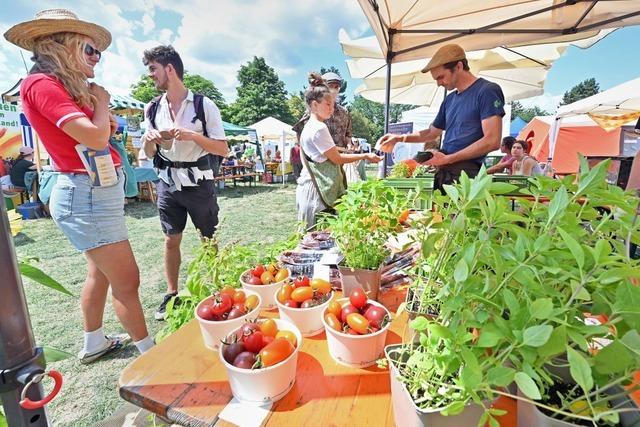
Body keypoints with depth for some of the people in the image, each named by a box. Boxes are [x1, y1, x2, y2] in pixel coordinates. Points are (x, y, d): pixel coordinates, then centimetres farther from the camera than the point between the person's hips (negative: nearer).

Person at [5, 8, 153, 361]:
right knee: (127, 281, -3)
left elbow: (103, 134, 15)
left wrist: (97, 104, 4)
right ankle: (149, 353, 12)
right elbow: (96, 137, -22)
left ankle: (94, 343, 37)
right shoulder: (41, 84, -11)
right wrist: (100, 102, -5)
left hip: (97, 192, 10)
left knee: (101, 273, 19)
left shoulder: (66, 88, 16)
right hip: (87, 195, -10)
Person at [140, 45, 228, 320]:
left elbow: (223, 149, -9)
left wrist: (194, 136, -23)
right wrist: (148, 140, -10)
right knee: (171, 240, 9)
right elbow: (149, 153, 12)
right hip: (168, 182, 4)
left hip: (198, 182, -4)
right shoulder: (152, 109, 7)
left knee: (209, 240, 5)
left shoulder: (204, 105, -6)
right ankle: (171, 294, 24)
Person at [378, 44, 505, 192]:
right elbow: (431, 133, 28)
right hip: (443, 172, 7)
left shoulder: (487, 91, -5)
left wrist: (447, 158, -15)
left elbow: (492, 141, -14)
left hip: (466, 173, -7)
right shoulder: (450, 99, 18)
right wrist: (400, 138, 14)